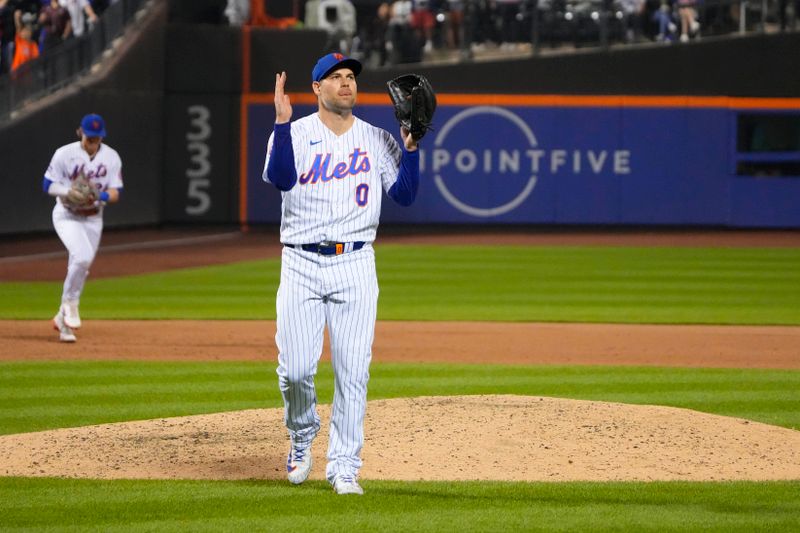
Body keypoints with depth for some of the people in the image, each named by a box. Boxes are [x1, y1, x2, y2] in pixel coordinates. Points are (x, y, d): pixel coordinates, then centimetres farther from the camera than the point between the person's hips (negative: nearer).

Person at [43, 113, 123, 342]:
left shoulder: (111, 157, -5)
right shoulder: (65, 154, -12)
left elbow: (115, 194, -5)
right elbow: (48, 185, -8)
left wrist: (98, 196, -28)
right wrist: (69, 192, -27)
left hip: (93, 219, 4)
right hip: (67, 217, -4)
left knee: (80, 268, 7)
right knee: (82, 256, -26)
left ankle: (63, 318, 22)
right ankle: (70, 304, -7)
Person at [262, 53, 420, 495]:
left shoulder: (377, 140, 9)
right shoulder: (293, 134, 2)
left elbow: (404, 195, 1)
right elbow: (281, 178, -18)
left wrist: (410, 147, -12)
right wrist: (282, 122, -26)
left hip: (355, 265, 1)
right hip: (301, 264, -1)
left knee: (352, 370, -3)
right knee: (295, 367, -6)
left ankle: (344, 466, 4)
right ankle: (302, 435, 23)